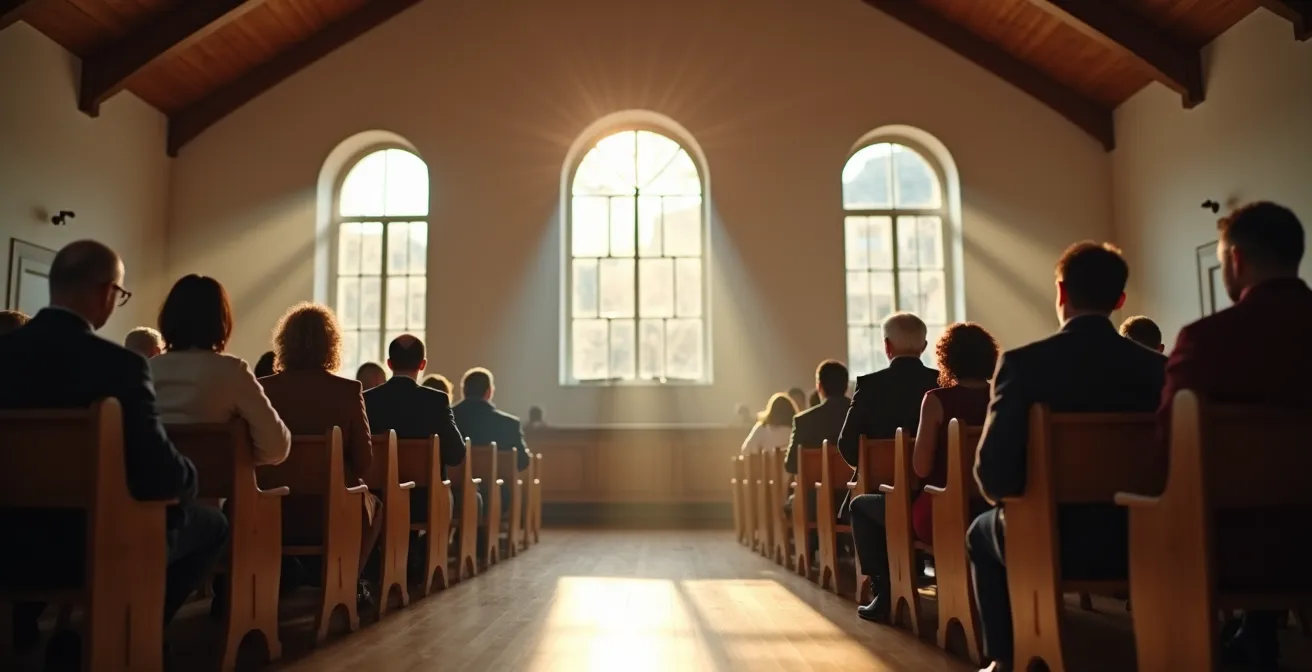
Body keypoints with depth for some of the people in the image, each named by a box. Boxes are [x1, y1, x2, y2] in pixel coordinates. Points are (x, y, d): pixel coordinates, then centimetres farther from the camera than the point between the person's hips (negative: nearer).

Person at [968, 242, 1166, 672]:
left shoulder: (1023, 363, -15)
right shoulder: (1156, 366, -6)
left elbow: (992, 468, -17)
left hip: (1050, 540, -3)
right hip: (1138, 541, 4)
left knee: (982, 532, 29)